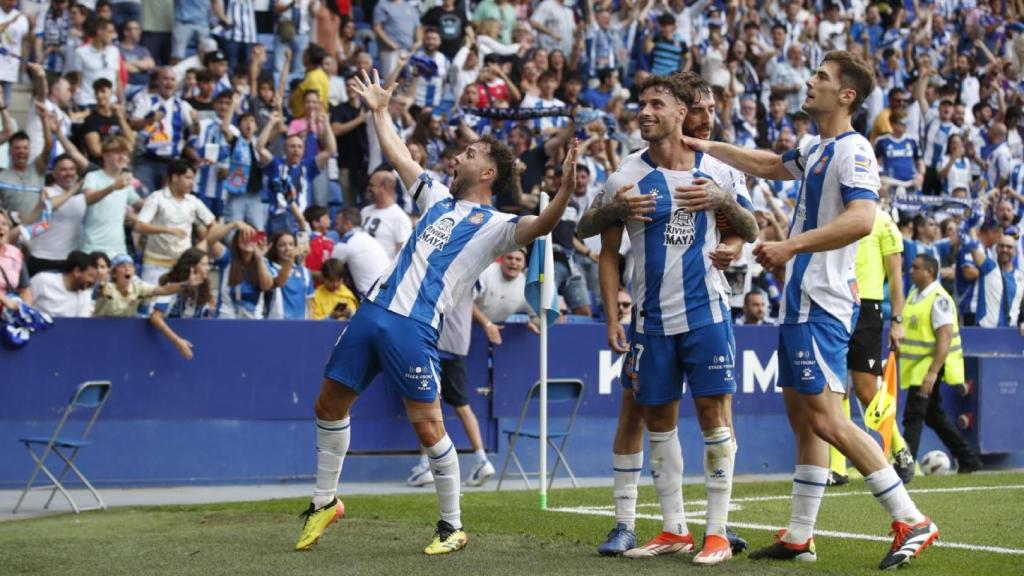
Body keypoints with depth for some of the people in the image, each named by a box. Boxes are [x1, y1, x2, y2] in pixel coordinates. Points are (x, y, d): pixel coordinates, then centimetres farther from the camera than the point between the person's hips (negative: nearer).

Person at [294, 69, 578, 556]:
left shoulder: (494, 225, -2)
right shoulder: (439, 199, 19)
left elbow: (541, 225, -20)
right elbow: (399, 157, 32)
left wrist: (566, 187, -35)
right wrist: (380, 111, 36)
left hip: (413, 327, -7)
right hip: (373, 310, 7)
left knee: (427, 424, -9)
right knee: (330, 403, 12)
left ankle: (452, 526, 5)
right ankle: (325, 501, 28)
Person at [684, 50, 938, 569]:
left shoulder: (853, 151, -12)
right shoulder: (816, 150, 16)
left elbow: (861, 219, -27)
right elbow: (768, 166, 35)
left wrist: (792, 245, -29)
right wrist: (706, 147, 34)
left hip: (822, 302, -10)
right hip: (801, 298, 10)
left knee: (824, 417, -14)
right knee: (801, 415, 11)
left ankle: (911, 522, -13)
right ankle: (799, 538, 16)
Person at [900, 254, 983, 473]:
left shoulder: (939, 299, -17)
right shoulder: (914, 294, 10)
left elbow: (945, 338, -24)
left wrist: (932, 372, -30)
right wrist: (894, 359, 20)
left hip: (931, 365, -10)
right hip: (916, 366, 10)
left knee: (913, 415, -15)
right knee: (934, 416, 16)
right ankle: (968, 461, 26)